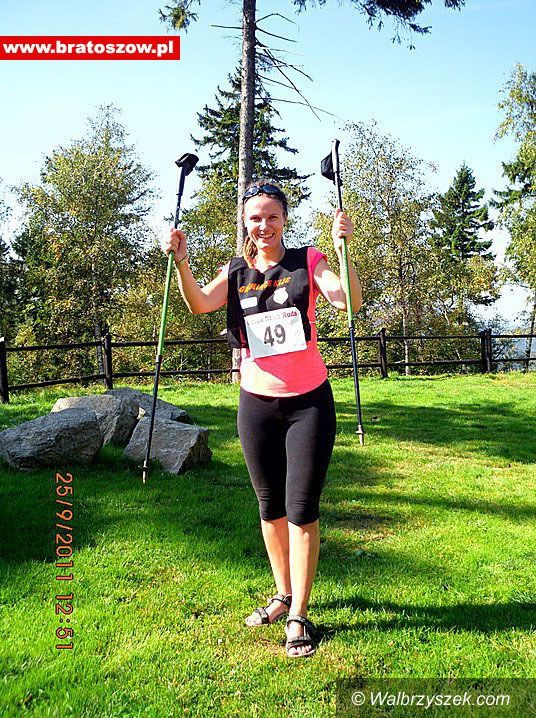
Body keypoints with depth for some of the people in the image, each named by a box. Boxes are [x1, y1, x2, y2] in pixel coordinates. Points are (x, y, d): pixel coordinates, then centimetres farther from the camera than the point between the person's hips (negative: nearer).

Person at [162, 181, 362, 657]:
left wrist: (343, 251, -33)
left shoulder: (308, 262, -3)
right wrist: (181, 262, -28)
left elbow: (349, 301, -19)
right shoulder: (236, 272, 5)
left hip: (308, 402, -3)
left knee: (301, 509, 0)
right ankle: (283, 594, 35)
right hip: (256, 404, 4)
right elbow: (200, 304, -13)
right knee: (270, 508, 15)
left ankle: (299, 616, 15)